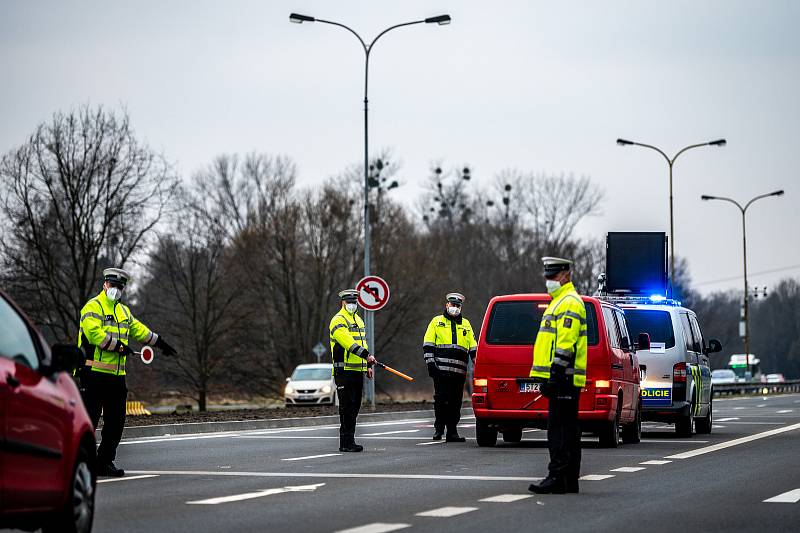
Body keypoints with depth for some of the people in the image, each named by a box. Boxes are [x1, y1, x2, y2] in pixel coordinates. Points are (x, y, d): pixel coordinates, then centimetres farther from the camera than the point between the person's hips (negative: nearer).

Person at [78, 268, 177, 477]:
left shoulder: (123, 311, 22)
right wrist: (118, 346, -17)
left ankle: (105, 462, 12)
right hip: (94, 372, -8)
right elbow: (93, 332, -19)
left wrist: (160, 342, 39)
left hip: (116, 374, 8)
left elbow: (138, 329, 34)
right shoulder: (93, 307, -4)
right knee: (89, 420, -7)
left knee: (116, 421, 6)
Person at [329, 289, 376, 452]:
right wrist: (367, 355, -32)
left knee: (355, 407, 10)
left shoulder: (358, 320, 20)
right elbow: (349, 342, -23)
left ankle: (349, 440, 16)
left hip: (358, 371, 9)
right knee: (347, 407, -9)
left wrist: (368, 365, 21)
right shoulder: (338, 321, -9)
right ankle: (346, 443, -9)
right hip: (344, 370, -9)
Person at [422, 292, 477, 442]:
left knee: (455, 403, 3)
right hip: (441, 369, -3)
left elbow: (473, 347, 19)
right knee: (441, 400, -6)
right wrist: (430, 362, -5)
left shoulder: (466, 324, 20)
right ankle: (439, 428, 6)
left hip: (459, 372, 3)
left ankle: (452, 432, 6)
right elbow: (428, 345, 6)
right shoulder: (437, 322, 10)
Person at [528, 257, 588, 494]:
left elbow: (565, 344, -19)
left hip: (563, 377, -11)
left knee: (559, 429, -12)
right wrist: (551, 377, 24)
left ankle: (557, 478, -13)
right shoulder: (560, 302, 22)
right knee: (567, 429, 11)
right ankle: (570, 481, 14)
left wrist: (555, 375, -22)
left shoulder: (569, 303, -11)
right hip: (565, 378, 11)